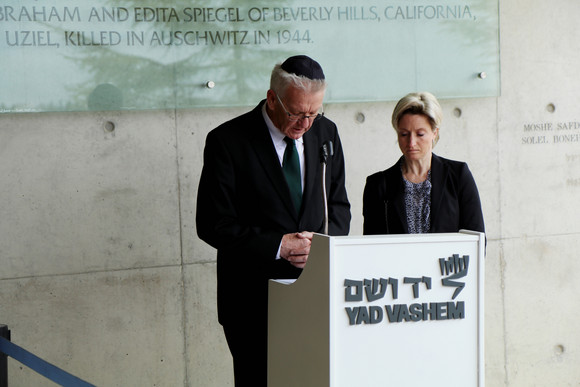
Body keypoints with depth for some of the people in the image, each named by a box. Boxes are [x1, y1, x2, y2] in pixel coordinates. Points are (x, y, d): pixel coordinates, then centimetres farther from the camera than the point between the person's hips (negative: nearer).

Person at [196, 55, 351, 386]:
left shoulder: (326, 132, 8)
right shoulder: (227, 141, -8)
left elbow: (339, 207, 13)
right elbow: (213, 224, -9)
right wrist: (278, 245, -16)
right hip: (253, 300, -4)